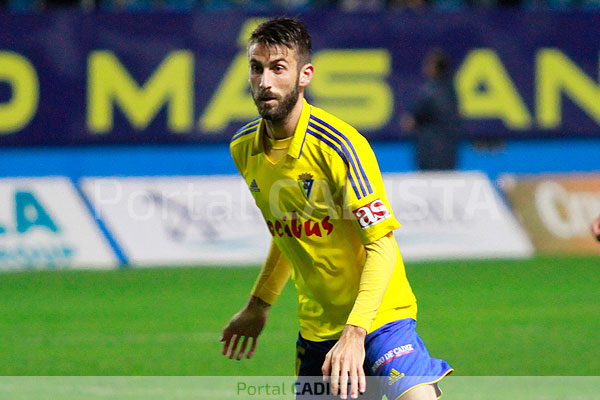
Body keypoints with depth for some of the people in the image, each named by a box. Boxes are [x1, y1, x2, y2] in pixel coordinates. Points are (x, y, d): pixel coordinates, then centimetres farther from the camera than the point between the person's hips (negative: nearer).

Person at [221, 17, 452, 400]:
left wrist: (355, 332, -29)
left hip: (377, 315, -6)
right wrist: (259, 304, 26)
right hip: (316, 326, 6)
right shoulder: (244, 149, 3)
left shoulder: (339, 146, -18)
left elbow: (382, 245, -20)